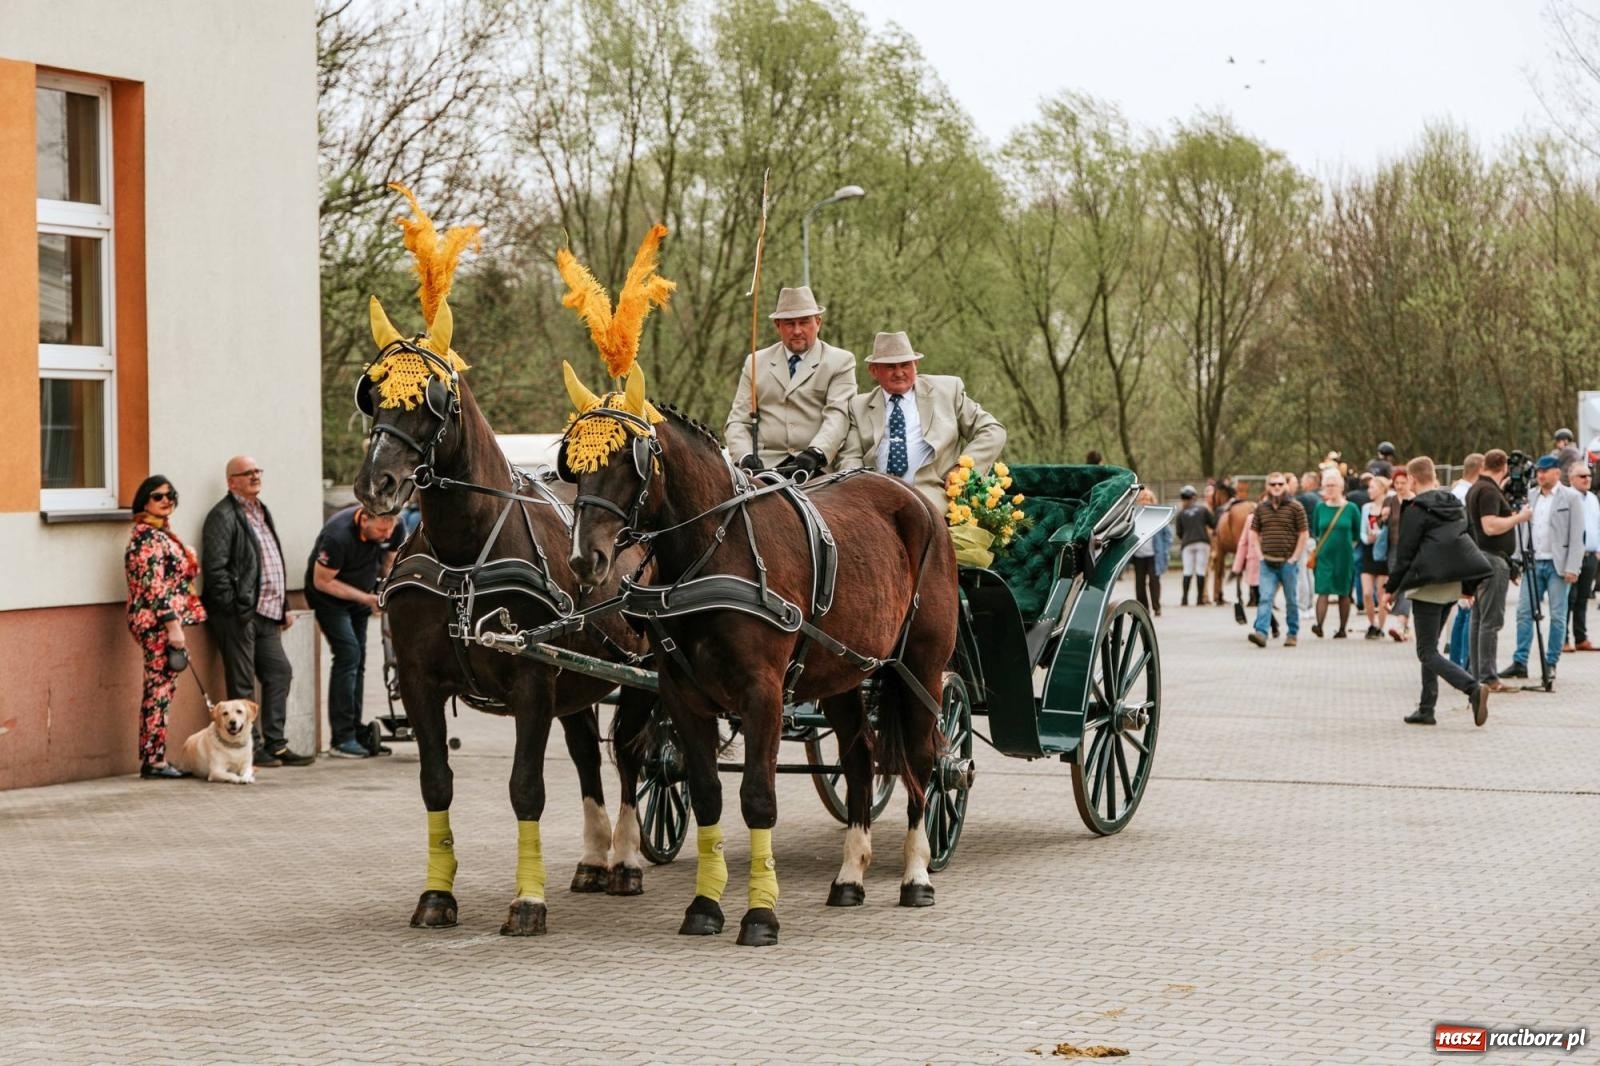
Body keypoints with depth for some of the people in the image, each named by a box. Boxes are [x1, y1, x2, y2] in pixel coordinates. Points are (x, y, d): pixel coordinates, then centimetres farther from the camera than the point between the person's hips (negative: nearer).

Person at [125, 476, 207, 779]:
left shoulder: (162, 533, 18)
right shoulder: (149, 537, -13)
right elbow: (154, 585, -19)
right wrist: (173, 626, -21)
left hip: (164, 623, 10)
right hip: (159, 621, -10)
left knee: (161, 690, 10)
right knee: (159, 689, -8)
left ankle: (155, 759, 13)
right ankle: (153, 760, -6)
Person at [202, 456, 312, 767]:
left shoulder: (261, 512, 20)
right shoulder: (223, 516, -8)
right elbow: (214, 566, -15)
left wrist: (284, 607, 19)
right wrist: (234, 607, -18)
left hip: (265, 613, 9)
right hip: (239, 614, -9)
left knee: (280, 672, 9)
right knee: (242, 682, -3)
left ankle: (275, 744, 15)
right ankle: (249, 747, 1)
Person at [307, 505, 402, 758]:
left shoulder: (393, 529, -15)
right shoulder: (339, 535, -34)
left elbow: (390, 561, 3)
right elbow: (322, 582, -24)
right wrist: (366, 598, -25)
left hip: (360, 596, 7)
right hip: (329, 597, -7)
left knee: (357, 661, 5)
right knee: (348, 653, -17)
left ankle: (355, 734, 9)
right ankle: (341, 739, -16)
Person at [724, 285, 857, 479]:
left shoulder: (841, 362, 10)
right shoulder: (755, 363, 19)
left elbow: (837, 416, -5)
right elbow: (737, 421, 14)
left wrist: (815, 454, -23)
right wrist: (745, 456, -7)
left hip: (817, 465, -2)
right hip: (766, 463, 2)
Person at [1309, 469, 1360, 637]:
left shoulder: (1351, 509, -1)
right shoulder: (1320, 507, 4)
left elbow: (1358, 533, 9)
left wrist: (1347, 543, 7)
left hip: (1344, 556, -1)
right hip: (1324, 556, 1)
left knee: (1344, 593, 7)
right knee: (1323, 591, -12)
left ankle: (1343, 629, 14)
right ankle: (1319, 625, -21)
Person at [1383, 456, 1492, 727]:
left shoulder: (1416, 510, -12)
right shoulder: (1455, 505, 11)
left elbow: (1405, 552, -11)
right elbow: (1464, 540, 17)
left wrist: (1391, 587, 0)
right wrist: (1467, 585, 25)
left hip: (1429, 585, -8)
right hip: (1453, 585, 8)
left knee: (1427, 652, -5)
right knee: (1430, 646, 17)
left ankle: (1473, 687, -25)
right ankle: (1426, 709, 14)